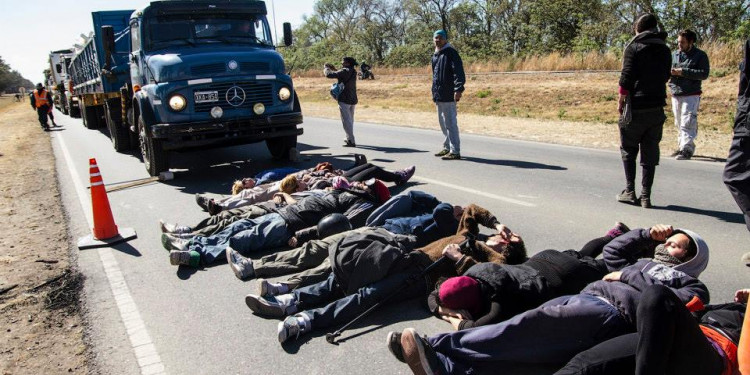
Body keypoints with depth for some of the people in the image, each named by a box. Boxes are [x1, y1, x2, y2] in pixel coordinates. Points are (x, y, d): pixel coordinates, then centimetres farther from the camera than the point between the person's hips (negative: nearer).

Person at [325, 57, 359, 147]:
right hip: (353, 100, 9)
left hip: (344, 100, -9)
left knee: (346, 120, -6)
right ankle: (349, 138, 32)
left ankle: (351, 141, -8)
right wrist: (333, 68, 20)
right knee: (350, 120, 19)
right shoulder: (353, 72, 11)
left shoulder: (345, 71, -16)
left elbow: (329, 75, -19)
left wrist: (326, 68, 0)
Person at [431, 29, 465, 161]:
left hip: (448, 96, -9)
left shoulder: (451, 53, -9)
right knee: (443, 123, 16)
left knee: (450, 123, -7)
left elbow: (458, 72, -18)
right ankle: (447, 147, 28)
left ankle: (455, 151, -3)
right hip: (439, 96, 9)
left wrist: (458, 89, -28)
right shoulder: (435, 55, 18)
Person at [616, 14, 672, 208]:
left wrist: (621, 99, -4)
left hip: (636, 106, -4)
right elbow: (665, 76, 15)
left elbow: (627, 75, -11)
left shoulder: (634, 47, -5)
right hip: (657, 107, 5)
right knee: (650, 154, 6)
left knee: (628, 150, 8)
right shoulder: (665, 50, 12)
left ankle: (630, 191, 4)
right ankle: (646, 196, 6)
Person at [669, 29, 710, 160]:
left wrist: (683, 72, -18)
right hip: (675, 94, 5)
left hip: (691, 95, -5)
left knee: (687, 123, -12)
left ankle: (687, 148, -11)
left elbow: (704, 74, -12)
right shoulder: (674, 54, 11)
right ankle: (681, 147, 19)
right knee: (679, 124, 11)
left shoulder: (700, 55, -2)